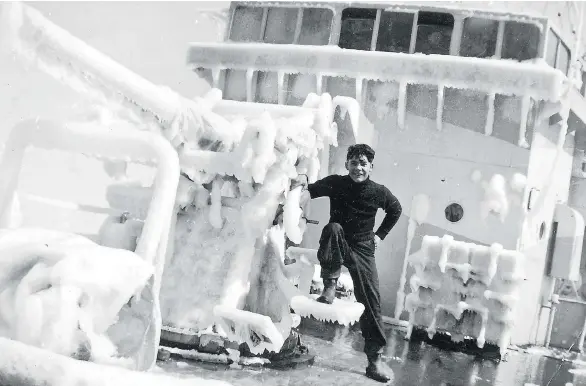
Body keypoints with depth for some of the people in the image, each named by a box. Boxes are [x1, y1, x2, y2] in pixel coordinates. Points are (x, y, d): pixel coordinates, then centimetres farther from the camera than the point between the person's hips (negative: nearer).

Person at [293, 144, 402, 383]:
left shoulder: (379, 192, -5)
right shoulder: (336, 183, -8)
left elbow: (396, 210, 14)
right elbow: (309, 192, -11)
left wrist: (380, 235, 10)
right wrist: (303, 183, -34)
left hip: (363, 249, 1)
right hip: (336, 246, -1)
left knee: (370, 299, -7)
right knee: (333, 227, -34)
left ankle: (375, 359, -1)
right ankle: (329, 287, -25)